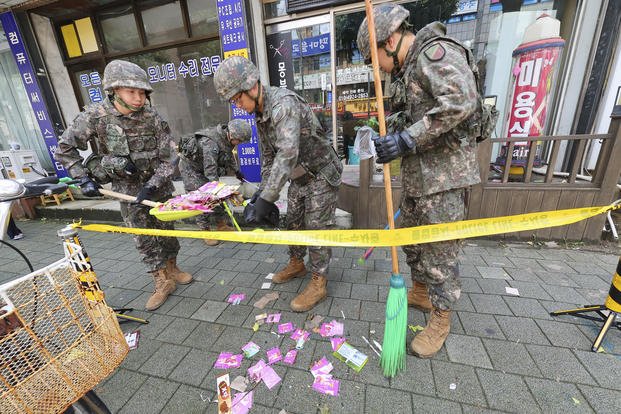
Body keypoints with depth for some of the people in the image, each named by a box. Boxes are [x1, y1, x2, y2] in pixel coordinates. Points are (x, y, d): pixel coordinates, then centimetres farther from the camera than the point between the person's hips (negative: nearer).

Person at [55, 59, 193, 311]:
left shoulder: (152, 117, -13)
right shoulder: (95, 116, -13)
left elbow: (169, 157, -11)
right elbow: (65, 148, -1)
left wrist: (152, 185, -18)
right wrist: (83, 179, -8)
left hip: (157, 185, 1)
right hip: (127, 187, 0)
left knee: (165, 229, 11)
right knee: (143, 237, 3)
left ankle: (171, 269, 31)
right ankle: (163, 283, 16)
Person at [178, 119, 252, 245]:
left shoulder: (226, 138, -10)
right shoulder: (210, 143, -36)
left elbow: (229, 155, 11)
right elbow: (210, 172, -37)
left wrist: (236, 170, 15)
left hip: (204, 165, 8)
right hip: (190, 167, -8)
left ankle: (221, 225, 16)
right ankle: (205, 230, 3)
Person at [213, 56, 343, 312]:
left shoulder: (283, 104, -26)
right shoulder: (259, 113, 4)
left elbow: (287, 154, -37)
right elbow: (268, 154, 9)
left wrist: (267, 197, -36)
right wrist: (263, 188, 3)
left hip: (321, 174, -8)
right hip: (299, 177, 9)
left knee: (317, 226, -5)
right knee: (293, 221, 14)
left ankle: (318, 283, 9)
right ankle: (296, 263, 35)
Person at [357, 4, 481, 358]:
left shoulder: (436, 52, -9)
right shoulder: (408, 69, 20)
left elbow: (460, 101, -25)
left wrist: (406, 140, -24)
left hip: (445, 174, -10)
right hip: (418, 173, 10)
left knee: (440, 249, 0)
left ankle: (441, 319, 21)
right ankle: (421, 292, 40)